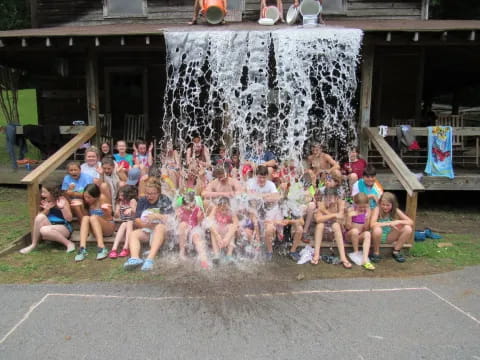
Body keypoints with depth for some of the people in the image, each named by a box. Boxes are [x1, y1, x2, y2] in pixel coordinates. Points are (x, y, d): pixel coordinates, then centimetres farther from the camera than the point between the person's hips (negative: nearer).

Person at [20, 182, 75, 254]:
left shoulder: (62, 200, -8)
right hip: (50, 226, 5)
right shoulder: (44, 202, 5)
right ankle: (33, 244, -12)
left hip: (64, 228, -5)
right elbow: (39, 217, 4)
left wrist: (62, 207, -27)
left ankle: (68, 243, -18)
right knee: (40, 217, -23)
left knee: (44, 230, -33)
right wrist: (46, 209, -14)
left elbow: (69, 219, -12)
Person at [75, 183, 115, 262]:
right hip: (94, 229, 4)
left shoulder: (103, 198, -15)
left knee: (93, 217, -32)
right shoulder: (86, 201, -1)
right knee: (85, 218, -26)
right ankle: (82, 249, -38)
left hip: (108, 227, -4)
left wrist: (106, 211, -32)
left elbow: (108, 218, -14)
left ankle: (102, 248, -39)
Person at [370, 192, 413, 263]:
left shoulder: (396, 211, -5)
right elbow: (372, 224, -32)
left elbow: (411, 222, -9)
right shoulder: (377, 209, -17)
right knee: (377, 229, -38)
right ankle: (376, 253, -12)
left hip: (389, 237, 4)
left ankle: (396, 251, 0)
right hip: (378, 237, -4)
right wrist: (389, 223, -32)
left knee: (408, 228, -18)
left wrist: (398, 221, -26)